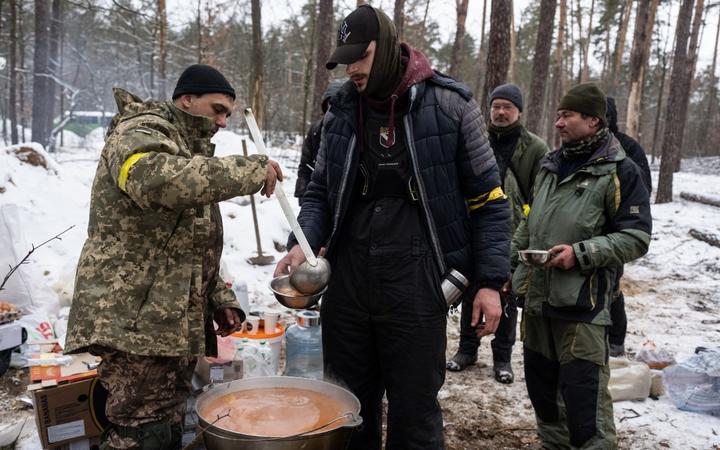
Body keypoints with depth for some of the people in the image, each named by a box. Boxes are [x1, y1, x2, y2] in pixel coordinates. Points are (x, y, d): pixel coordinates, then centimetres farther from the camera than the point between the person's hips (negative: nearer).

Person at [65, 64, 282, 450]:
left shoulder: (190, 150, 24)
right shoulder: (140, 133, -6)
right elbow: (158, 180, -33)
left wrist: (220, 299, 18)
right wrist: (251, 171, -26)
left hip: (175, 323, 9)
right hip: (135, 318, -9)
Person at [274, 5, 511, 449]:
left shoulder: (449, 104, -4)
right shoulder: (340, 112, 7)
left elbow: (488, 198, -1)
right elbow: (321, 191, 15)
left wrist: (490, 280, -5)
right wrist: (304, 242, -4)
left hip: (415, 286, -4)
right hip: (346, 283, 4)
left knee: (414, 413, 7)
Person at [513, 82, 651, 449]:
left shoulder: (619, 171, -7)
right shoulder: (550, 165, 14)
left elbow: (636, 237, -10)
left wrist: (581, 253, -19)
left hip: (582, 303, -7)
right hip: (537, 297, 7)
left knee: (583, 393, -4)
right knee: (541, 382, 18)